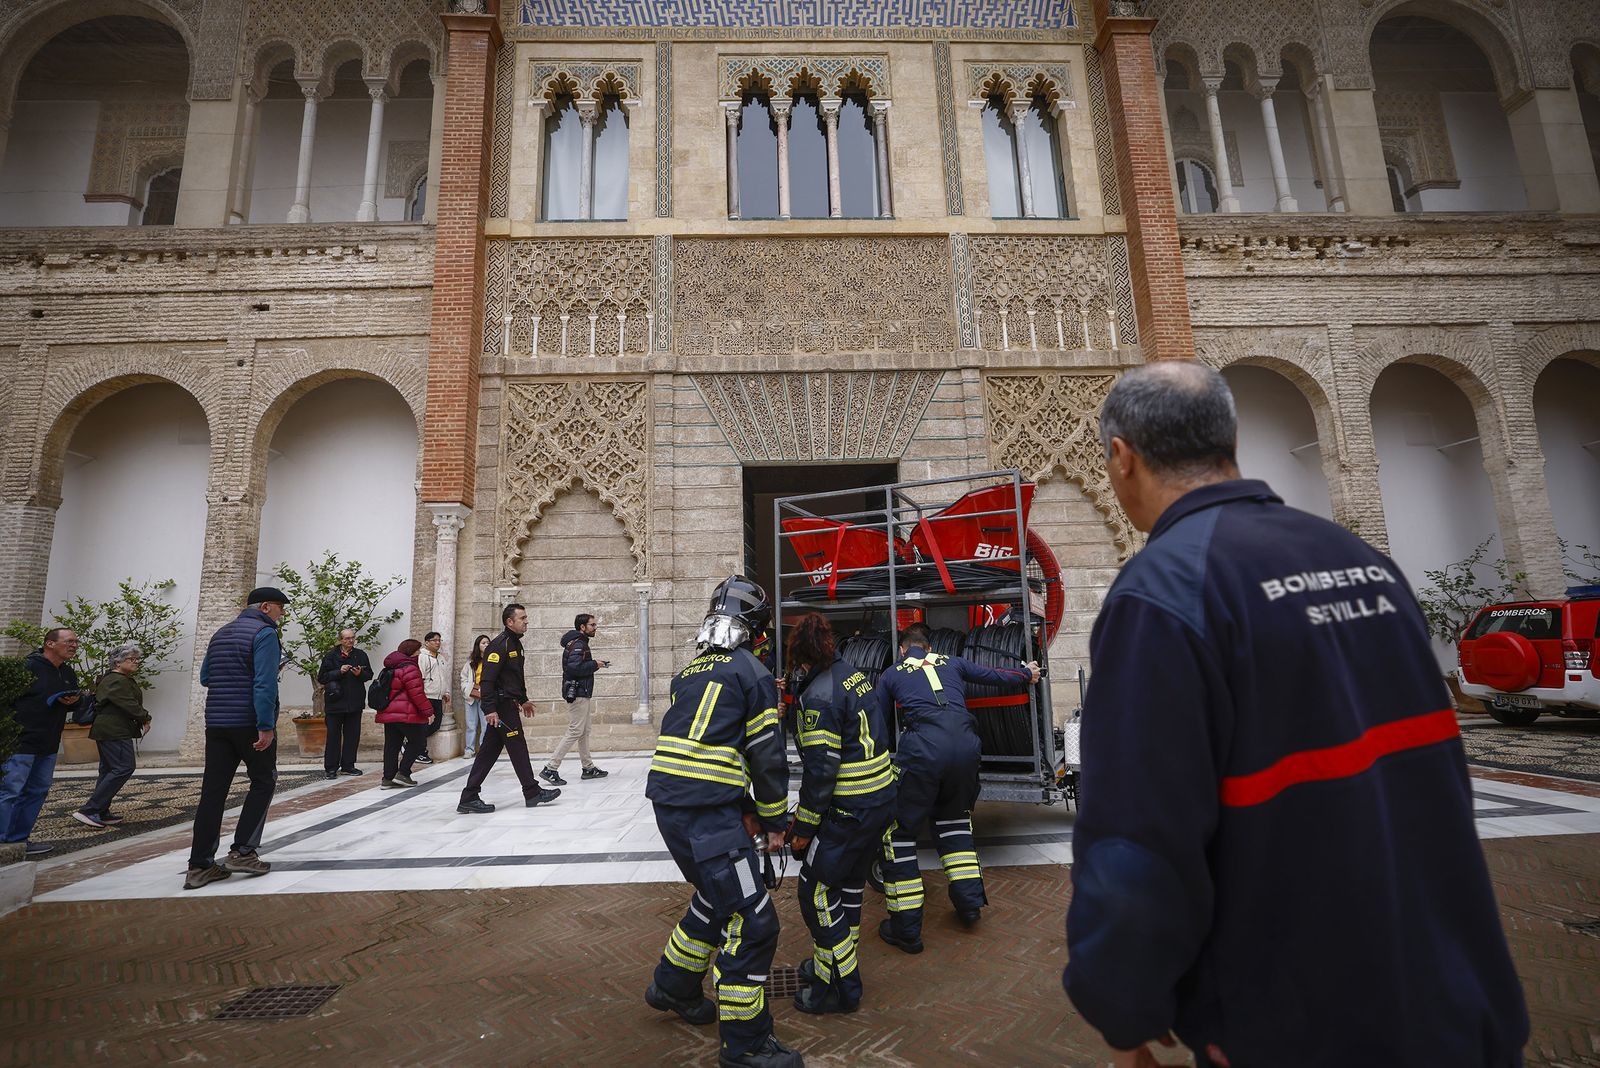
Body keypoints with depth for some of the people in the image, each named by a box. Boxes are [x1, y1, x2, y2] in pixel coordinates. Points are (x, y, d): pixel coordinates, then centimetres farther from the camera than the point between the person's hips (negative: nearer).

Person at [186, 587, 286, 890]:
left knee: (213, 791, 6)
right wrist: (266, 726, -21)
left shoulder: (220, 634, 17)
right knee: (263, 784, 7)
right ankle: (242, 852, 3)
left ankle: (200, 866, 6)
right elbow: (264, 683, -20)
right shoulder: (265, 633, -10)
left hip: (216, 722, 7)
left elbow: (205, 677, 22)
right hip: (250, 723, -7)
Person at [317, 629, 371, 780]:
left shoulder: (360, 655, 7)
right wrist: (339, 672, -17)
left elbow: (369, 675, 11)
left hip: (355, 702, 3)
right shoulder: (330, 656, -2)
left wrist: (360, 674, -10)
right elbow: (321, 677, -4)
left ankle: (348, 765, 18)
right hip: (335, 703, -3)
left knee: (353, 735, 8)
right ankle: (330, 767, 10)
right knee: (333, 735, 1)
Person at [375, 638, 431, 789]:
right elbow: (417, 693, -18)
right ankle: (403, 773, -1)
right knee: (418, 741, 3)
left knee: (391, 746, 11)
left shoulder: (391, 668, 17)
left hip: (388, 713, 9)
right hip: (406, 714, -9)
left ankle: (388, 778, 12)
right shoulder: (409, 668, -14)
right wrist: (428, 711, -12)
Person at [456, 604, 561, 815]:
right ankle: (532, 792, 11)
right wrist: (490, 709, -26)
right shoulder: (499, 645, -16)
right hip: (501, 706, -10)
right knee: (518, 748, 0)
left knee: (489, 750, 10)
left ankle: (469, 798, 14)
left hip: (508, 704, 10)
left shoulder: (515, 644, 15)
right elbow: (487, 679, -22)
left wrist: (523, 700, 27)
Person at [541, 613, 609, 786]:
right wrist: (594, 665, -17)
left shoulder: (579, 642, 17)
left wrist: (595, 664, 5)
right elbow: (574, 667, -28)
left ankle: (588, 768, 23)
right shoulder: (578, 644, -16)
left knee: (584, 732, 15)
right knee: (575, 731, -8)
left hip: (581, 693, 11)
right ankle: (550, 769, -5)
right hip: (578, 694, -11)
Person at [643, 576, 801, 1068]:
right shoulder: (752, 672, -7)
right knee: (752, 922, 2)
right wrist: (774, 820, 7)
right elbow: (767, 756, -7)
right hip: (709, 816, -9)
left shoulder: (689, 671, 15)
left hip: (668, 804, 9)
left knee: (717, 896, 29)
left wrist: (743, 807, 19)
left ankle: (673, 987, 45)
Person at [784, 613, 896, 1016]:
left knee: (817, 892, 4)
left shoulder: (819, 696, -21)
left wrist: (804, 827, -10)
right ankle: (838, 961, 39)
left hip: (849, 810, -9)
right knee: (849, 882, 22)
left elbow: (821, 768, -21)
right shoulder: (853, 674, 6)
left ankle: (837, 987, 15)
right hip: (881, 799, 9)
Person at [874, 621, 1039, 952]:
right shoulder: (951, 662, 25)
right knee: (954, 818, 29)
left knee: (898, 830, 8)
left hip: (922, 749, -4)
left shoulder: (890, 675, 21)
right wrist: (1026, 673, 52)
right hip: (966, 745, 4)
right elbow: (993, 675, 34)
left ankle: (906, 929, 10)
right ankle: (969, 901, 29)